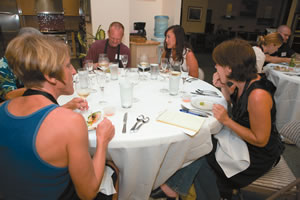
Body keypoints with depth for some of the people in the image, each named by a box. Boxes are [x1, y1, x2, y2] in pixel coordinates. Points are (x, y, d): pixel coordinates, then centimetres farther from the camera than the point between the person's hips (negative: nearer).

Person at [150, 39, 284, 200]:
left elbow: (260, 140, -25)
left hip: (258, 154, -7)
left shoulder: (258, 95, -32)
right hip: (241, 137, 7)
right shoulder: (244, 81, -8)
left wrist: (227, 121, -27)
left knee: (201, 157, -10)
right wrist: (223, 86, -6)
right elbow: (232, 99, 15)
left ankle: (174, 186, 10)